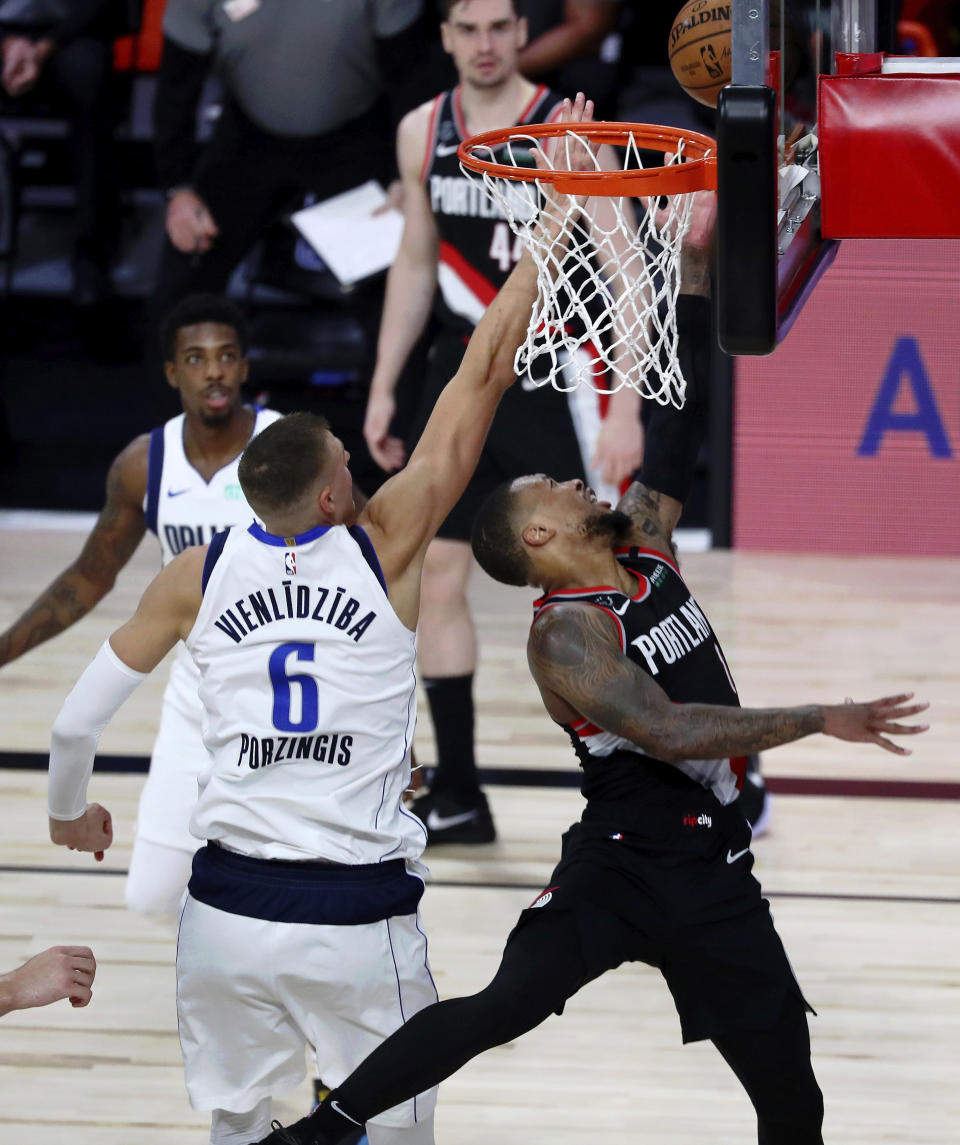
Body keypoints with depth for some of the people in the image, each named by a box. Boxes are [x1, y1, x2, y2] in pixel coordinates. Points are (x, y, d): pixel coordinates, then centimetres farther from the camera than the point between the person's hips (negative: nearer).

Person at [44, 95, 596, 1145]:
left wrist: (67, 811, 27)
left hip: (227, 909, 3)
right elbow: (482, 378, -1)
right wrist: (551, 224, 3)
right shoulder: (383, 546, -3)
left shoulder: (197, 575, 4)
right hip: (357, 915, -3)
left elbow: (75, 719, 7)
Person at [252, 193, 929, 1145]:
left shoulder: (646, 548, 7)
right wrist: (819, 721, -28)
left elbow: (678, 423, 10)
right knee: (500, 1009, -16)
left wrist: (695, 265, 4)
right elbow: (665, 728, -27)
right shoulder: (565, 636, -15)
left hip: (714, 870, 6)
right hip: (621, 860, -6)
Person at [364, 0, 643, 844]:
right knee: (438, 574, 4)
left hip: (562, 377, -5)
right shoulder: (423, 133, 3)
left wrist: (625, 410, -21)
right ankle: (457, 798, 14)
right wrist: (383, 387, 14)